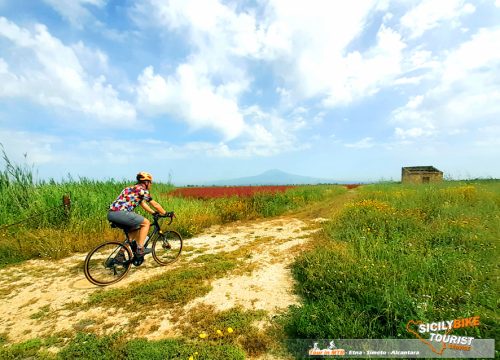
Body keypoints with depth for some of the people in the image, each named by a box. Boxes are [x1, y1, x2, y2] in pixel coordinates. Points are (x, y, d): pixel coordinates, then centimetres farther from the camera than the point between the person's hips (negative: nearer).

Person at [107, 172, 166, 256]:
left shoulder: (133, 188, 26)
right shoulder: (142, 189, -1)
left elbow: (143, 204, 33)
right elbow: (155, 205, 3)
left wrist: (154, 213, 36)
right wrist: (165, 214, 15)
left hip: (111, 213, 10)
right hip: (120, 213, -10)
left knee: (135, 229, 24)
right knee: (146, 223, 1)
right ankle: (140, 249, 1)